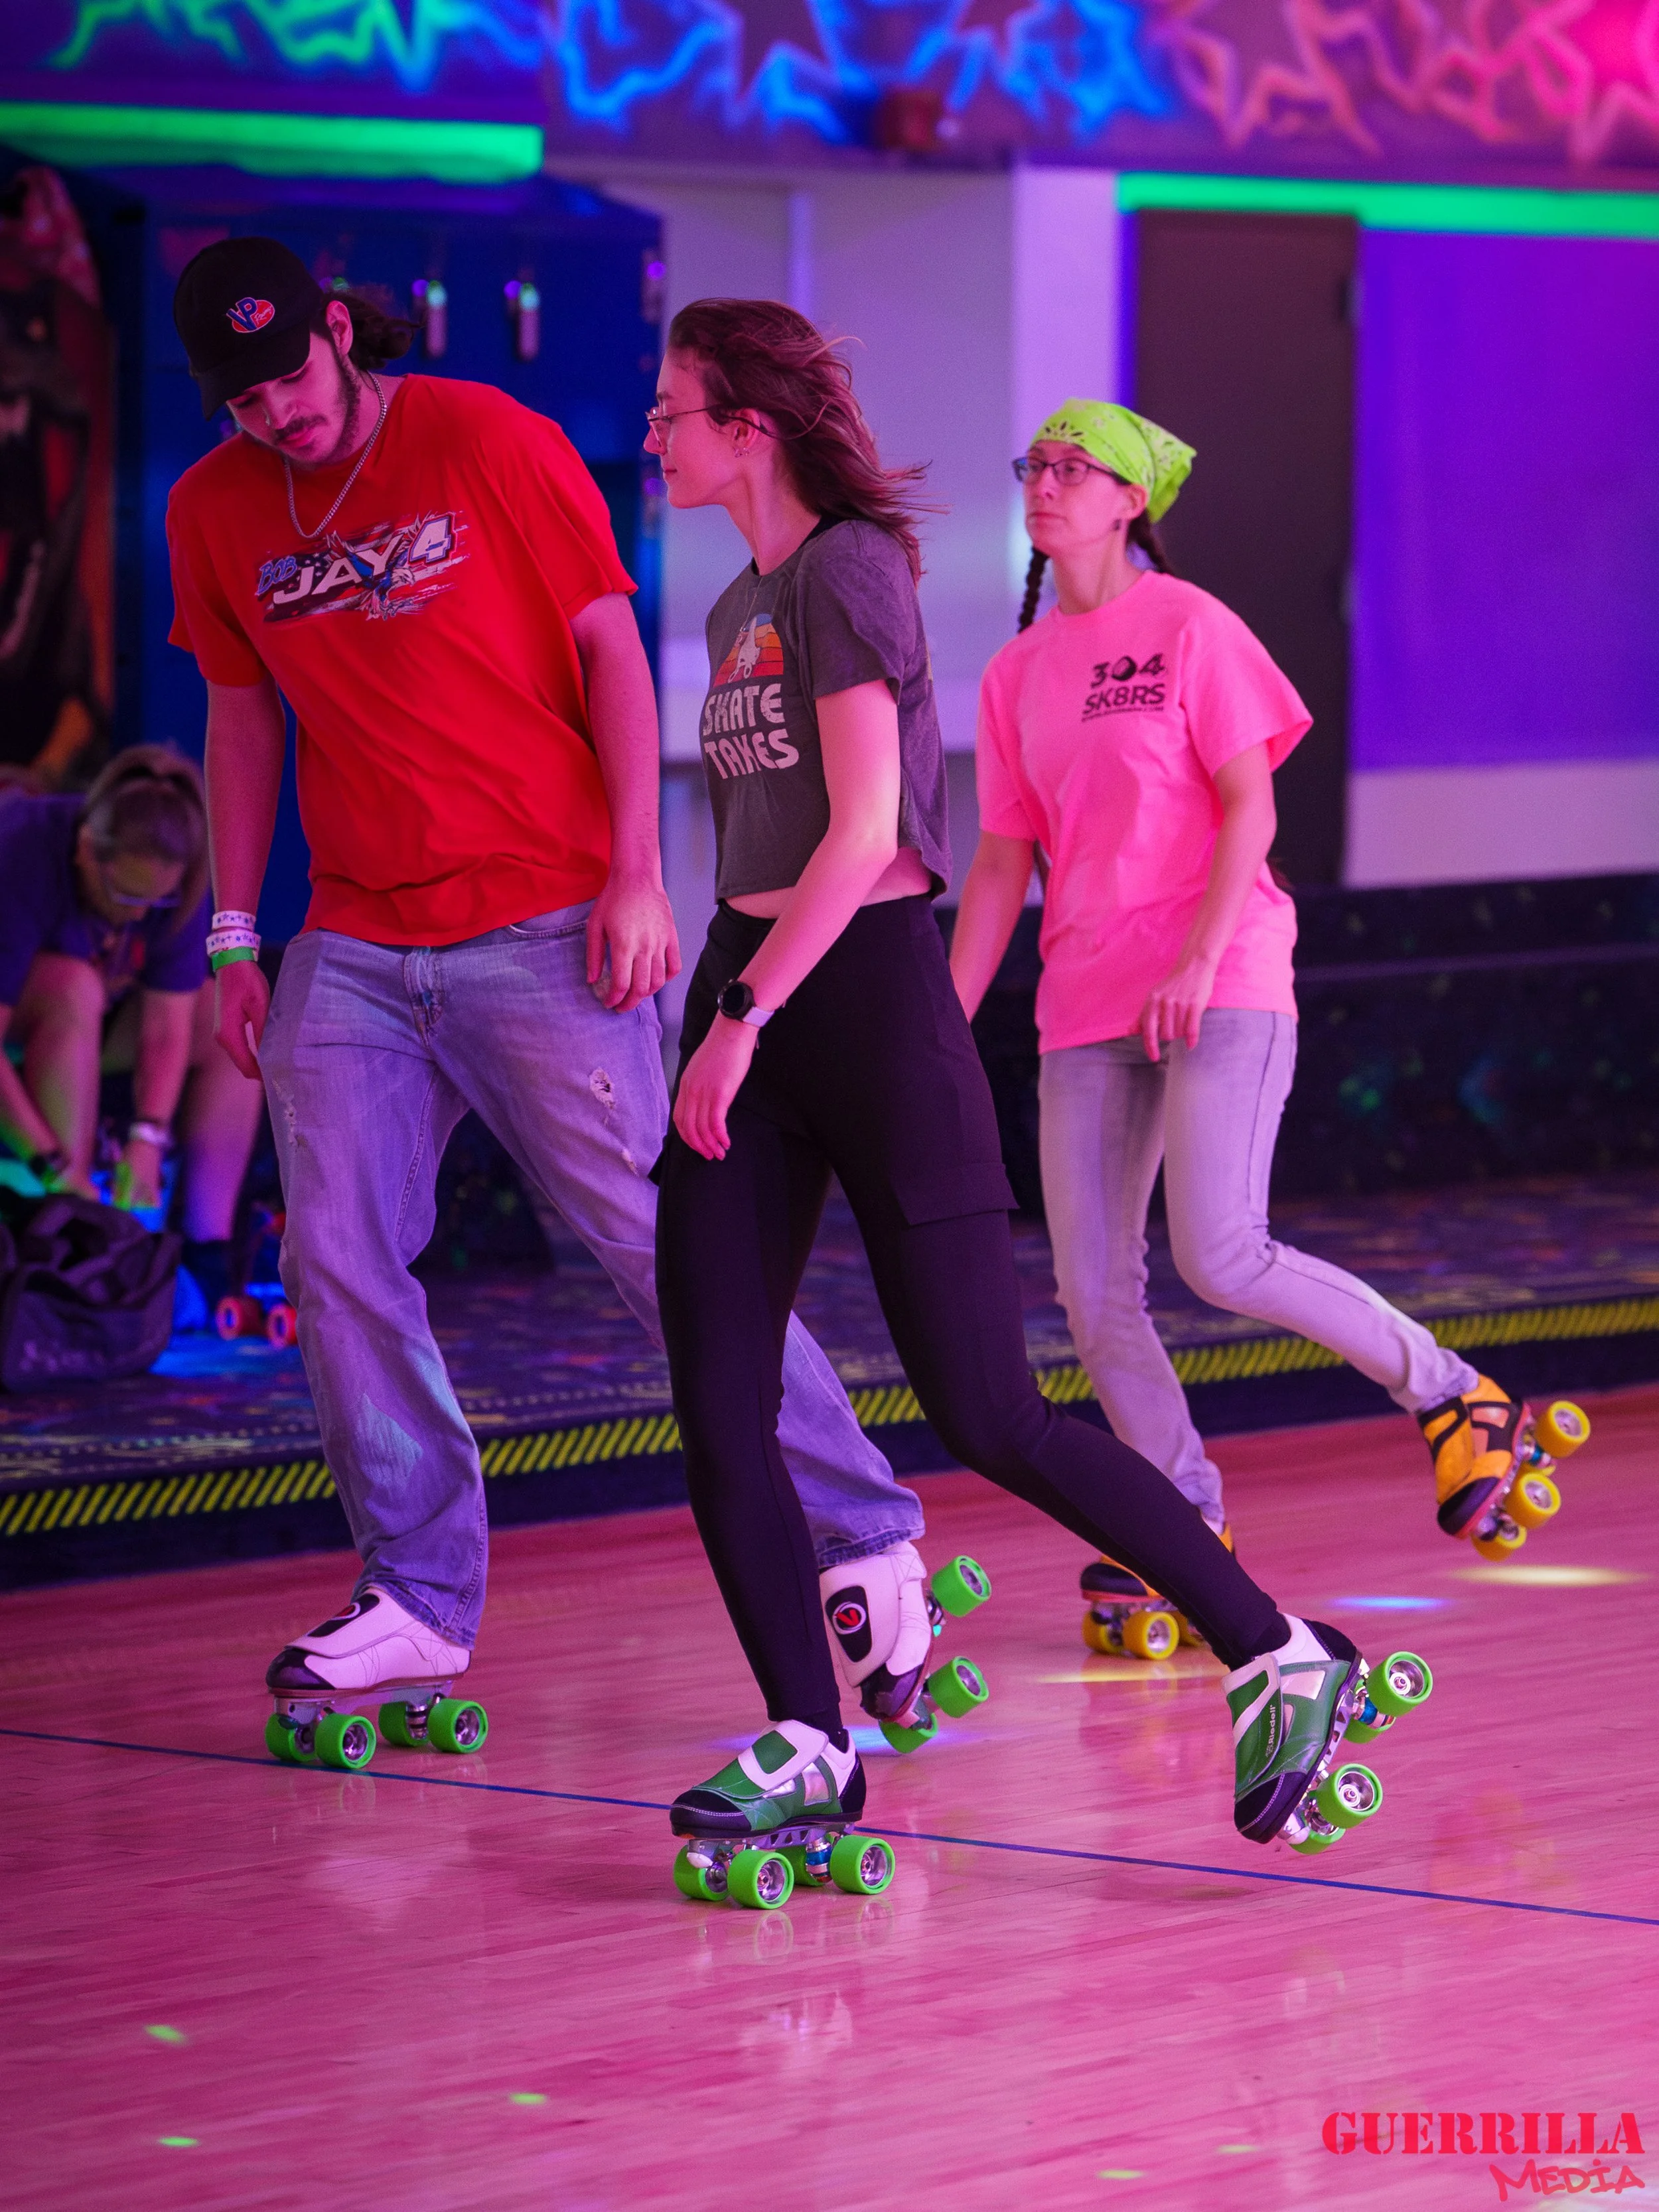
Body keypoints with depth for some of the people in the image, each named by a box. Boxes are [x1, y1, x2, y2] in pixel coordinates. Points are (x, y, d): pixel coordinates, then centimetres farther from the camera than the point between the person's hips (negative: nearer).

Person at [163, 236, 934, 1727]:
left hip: (541, 931, -5)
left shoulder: (486, 442, -5)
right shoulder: (214, 515, 8)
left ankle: (869, 1536, 7)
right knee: (337, 1263, -4)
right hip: (350, 951, 5)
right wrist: (235, 937, 12)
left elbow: (610, 646, -3)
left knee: (657, 1242, -4)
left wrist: (636, 873, -10)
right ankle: (420, 1601, 7)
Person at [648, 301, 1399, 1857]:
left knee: (985, 1414, -9)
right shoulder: (739, 607, 17)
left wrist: (745, 1016, -20)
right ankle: (808, 1746, 5)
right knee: (714, 1403, -2)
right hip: (746, 997, 8)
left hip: (867, 989, -8)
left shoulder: (850, 568, -9)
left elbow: (865, 832, -17)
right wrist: (725, 1016, 17)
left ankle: (1283, 1660, 0)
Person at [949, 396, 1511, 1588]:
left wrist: (1198, 963, -18)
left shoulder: (1190, 628, -1)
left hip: (1220, 987, -6)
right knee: (1094, 1294, -3)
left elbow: (1249, 808, -7)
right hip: (1088, 1002, 6)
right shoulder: (1018, 674, 14)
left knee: (1221, 1255, -20)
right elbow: (1002, 864, 16)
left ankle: (1453, 1397, -1)